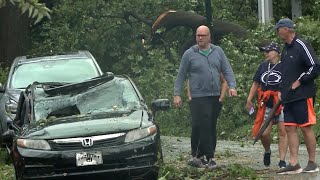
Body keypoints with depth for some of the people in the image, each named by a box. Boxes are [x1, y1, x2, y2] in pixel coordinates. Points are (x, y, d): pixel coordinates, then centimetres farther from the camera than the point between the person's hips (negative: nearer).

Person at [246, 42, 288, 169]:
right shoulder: (263, 66, 12)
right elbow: (256, 83, 16)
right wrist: (249, 99, 9)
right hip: (266, 105, 4)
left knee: (283, 132, -6)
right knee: (264, 133, -3)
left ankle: (282, 161, -2)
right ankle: (267, 151, 28)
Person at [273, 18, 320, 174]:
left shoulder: (302, 46, -11)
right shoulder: (286, 49, 16)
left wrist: (298, 82, -14)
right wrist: (281, 90, 16)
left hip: (302, 96, -8)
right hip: (288, 97, 8)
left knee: (306, 128, -3)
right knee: (290, 128, 3)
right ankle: (293, 164, 4)